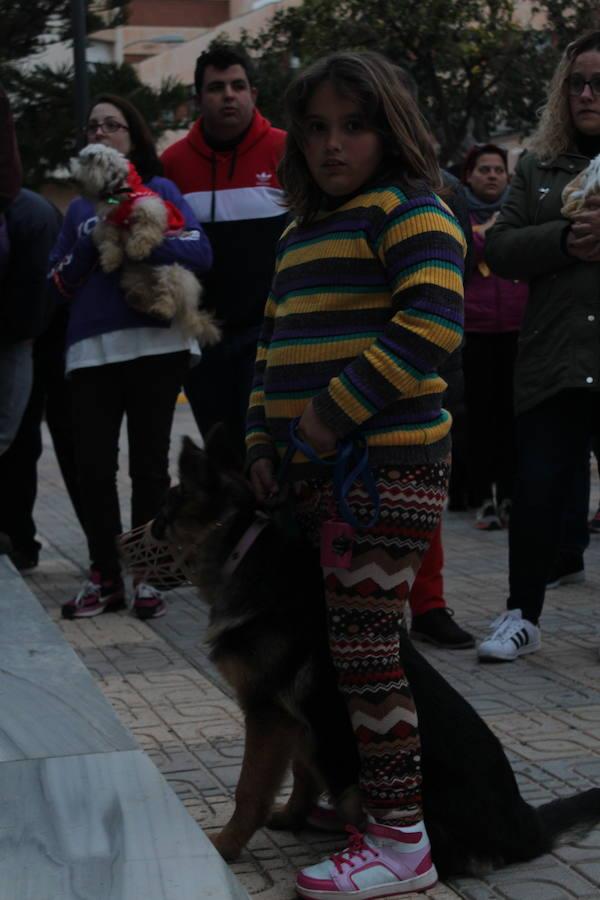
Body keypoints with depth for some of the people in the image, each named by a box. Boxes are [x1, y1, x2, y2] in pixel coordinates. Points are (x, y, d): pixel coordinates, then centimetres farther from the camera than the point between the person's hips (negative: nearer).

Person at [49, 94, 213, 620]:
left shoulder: (160, 190, 8)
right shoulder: (80, 207, 19)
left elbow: (200, 252, -7)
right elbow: (59, 283, 12)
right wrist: (92, 245, -4)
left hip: (156, 344, -3)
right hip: (92, 349, 3)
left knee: (149, 463, 2)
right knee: (94, 465, -2)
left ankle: (147, 575, 10)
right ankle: (104, 578, 8)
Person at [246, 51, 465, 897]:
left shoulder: (409, 213, -6)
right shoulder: (302, 233, 20)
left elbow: (432, 325, -19)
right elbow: (274, 342, 24)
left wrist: (335, 414, -18)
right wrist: (263, 441, 12)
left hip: (389, 462, -8)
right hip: (315, 469, 8)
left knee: (364, 644, -8)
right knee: (336, 638, 13)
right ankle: (349, 791, 27)